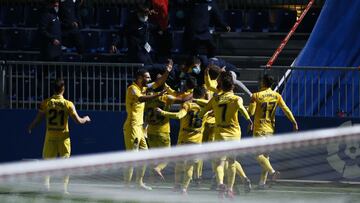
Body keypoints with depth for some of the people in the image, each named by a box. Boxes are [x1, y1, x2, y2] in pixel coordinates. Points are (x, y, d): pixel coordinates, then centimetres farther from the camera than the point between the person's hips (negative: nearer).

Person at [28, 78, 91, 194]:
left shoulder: (46, 103, -3)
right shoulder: (68, 104, -5)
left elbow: (38, 119, -1)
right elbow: (78, 120, -3)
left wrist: (30, 127, 18)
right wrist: (86, 119, 19)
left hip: (50, 136, 1)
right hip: (63, 136, -1)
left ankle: (46, 180, -19)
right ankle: (64, 187, 1)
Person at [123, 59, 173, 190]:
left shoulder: (144, 88, 13)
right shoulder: (132, 89, -14)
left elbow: (158, 83, 23)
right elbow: (141, 99, -32)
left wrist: (167, 72, 11)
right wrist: (158, 95, -38)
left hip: (140, 127, 9)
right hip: (132, 127, -9)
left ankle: (139, 182, 23)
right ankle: (126, 185, -10)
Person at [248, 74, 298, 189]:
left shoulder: (256, 96, -11)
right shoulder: (277, 96, 2)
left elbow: (251, 112, -12)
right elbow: (286, 110, -2)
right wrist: (294, 122, 1)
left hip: (259, 129, -5)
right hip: (270, 129, 5)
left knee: (258, 155, -6)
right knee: (265, 155, 12)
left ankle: (272, 171, -27)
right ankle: (262, 182, 11)